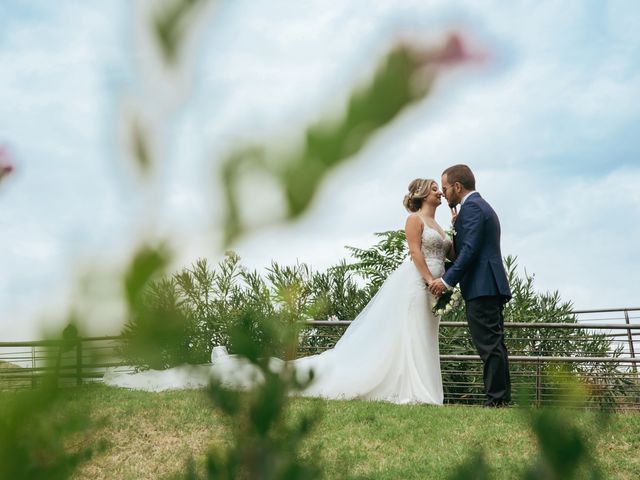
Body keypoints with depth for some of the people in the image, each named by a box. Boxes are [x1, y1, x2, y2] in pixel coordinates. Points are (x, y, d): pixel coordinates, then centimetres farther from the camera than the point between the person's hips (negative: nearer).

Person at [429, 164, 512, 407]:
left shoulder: (471, 207, -8)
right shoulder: (482, 206, 25)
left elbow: (470, 250, -17)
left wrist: (447, 280, -16)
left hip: (481, 287, -11)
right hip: (492, 287, 11)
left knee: (490, 346, -9)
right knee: (495, 345, 10)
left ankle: (496, 400, -8)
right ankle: (502, 399, 13)